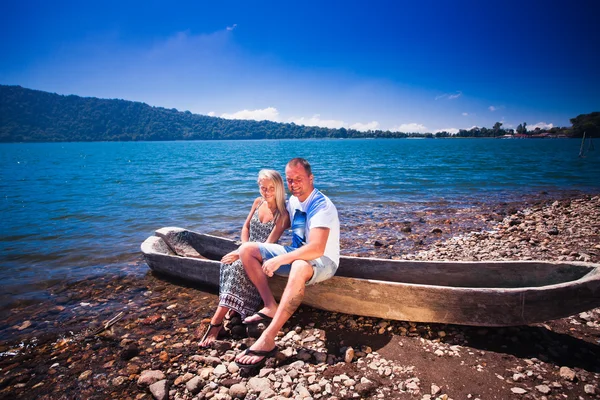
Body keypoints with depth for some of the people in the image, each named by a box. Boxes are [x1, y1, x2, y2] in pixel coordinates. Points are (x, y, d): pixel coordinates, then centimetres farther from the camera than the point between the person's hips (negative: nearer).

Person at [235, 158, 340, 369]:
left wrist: (279, 260, -34)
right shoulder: (293, 200, 3)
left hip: (322, 261, -8)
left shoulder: (321, 206, -22)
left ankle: (268, 339, -41)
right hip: (296, 253, 8)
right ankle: (271, 307, -8)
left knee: (299, 267, -45)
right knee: (247, 250, -4)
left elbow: (316, 249, -34)